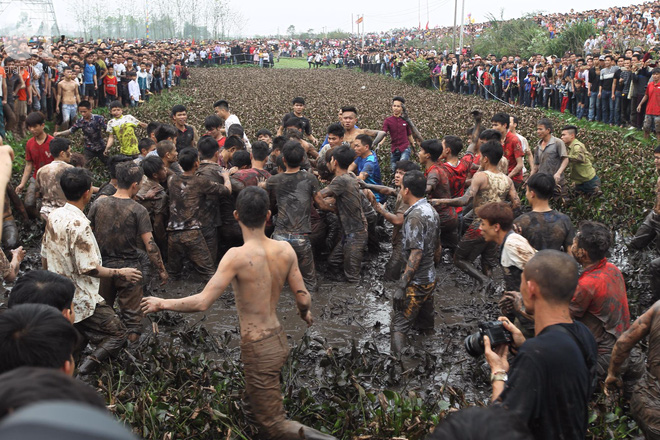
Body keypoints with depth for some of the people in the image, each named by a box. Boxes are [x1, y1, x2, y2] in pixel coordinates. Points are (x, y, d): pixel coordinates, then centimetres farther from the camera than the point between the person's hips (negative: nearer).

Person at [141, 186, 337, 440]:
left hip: (259, 349, -6)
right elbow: (303, 299, 0)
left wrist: (162, 303, -8)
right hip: (280, 340, 6)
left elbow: (203, 302, -24)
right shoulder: (286, 250, -5)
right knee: (254, 395, 30)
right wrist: (305, 313, 23)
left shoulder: (237, 256, -21)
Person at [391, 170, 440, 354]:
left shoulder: (415, 216, -20)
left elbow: (416, 254, -25)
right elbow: (437, 247, 16)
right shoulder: (432, 211, 8)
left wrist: (402, 286, -25)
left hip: (416, 283, -9)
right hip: (430, 279, 9)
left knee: (400, 324, -8)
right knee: (425, 323, 18)